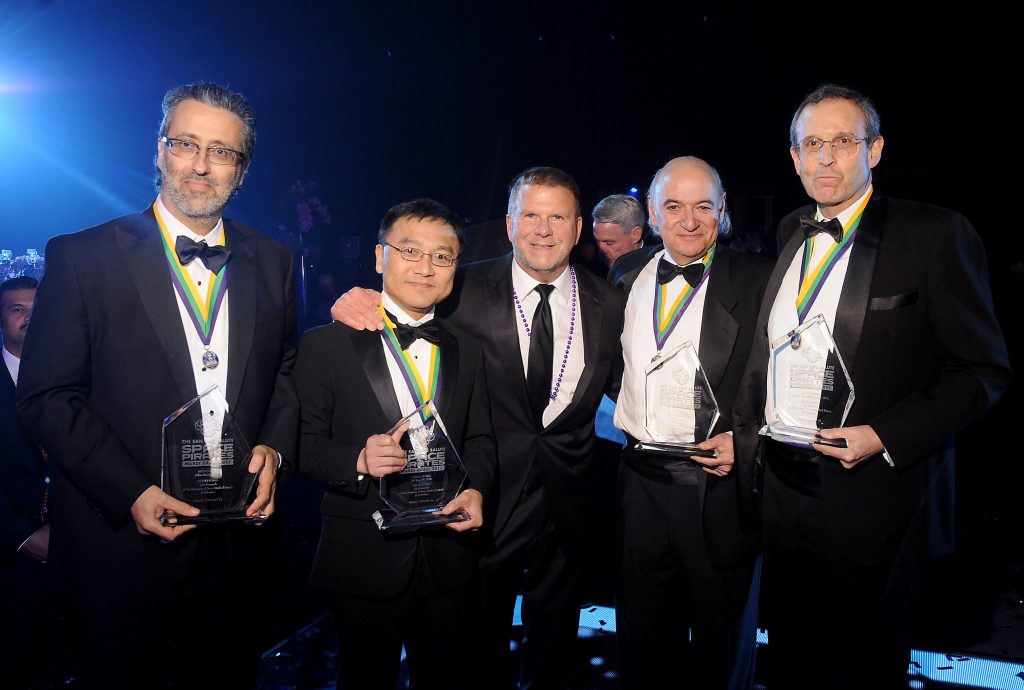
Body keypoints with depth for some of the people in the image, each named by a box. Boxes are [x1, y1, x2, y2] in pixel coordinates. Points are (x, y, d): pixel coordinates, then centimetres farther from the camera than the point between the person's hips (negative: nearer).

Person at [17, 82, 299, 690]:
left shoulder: (273, 263, 4)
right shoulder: (82, 257, -6)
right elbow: (47, 395, -7)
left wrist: (274, 445, -8)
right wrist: (130, 492, -16)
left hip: (240, 543, 3)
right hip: (124, 543, -3)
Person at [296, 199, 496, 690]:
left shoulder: (467, 351, 7)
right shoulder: (326, 344, -6)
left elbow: (479, 439, 10)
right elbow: (302, 444, -8)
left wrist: (475, 488, -9)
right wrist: (358, 461, -26)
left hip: (448, 557, 4)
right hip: (363, 560, -3)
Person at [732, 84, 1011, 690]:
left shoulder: (934, 235, -8)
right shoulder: (792, 237, 9)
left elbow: (984, 369, -9)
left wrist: (884, 436, -19)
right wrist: (745, 433, 8)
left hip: (873, 500, -5)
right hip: (783, 486, 5)